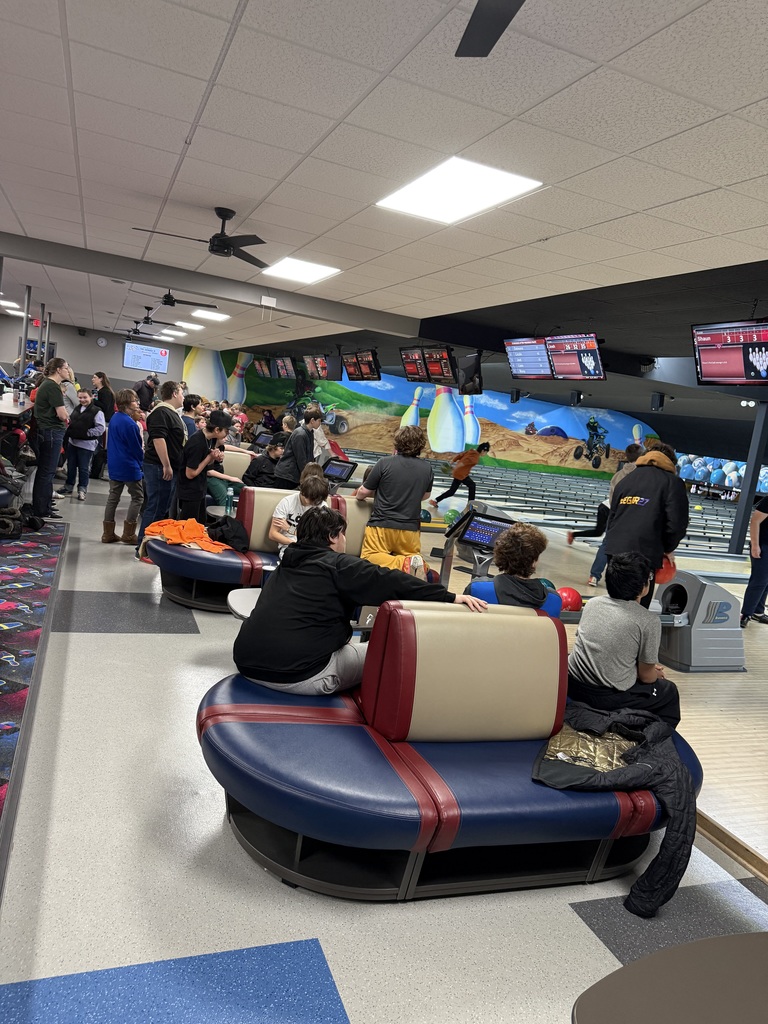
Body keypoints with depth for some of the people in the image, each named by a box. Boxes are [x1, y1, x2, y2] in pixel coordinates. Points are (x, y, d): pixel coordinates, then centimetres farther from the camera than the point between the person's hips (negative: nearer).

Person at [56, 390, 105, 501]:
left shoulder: (97, 411, -11)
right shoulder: (77, 409, 11)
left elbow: (101, 428, -15)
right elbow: (71, 421, 25)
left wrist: (87, 433, -16)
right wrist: (70, 430, 6)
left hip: (86, 445, -7)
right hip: (72, 441, 7)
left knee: (83, 468, 2)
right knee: (71, 466, 16)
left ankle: (82, 490, 14)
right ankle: (68, 487, 29)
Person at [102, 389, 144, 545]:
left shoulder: (114, 418, 7)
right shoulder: (130, 424, -20)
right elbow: (137, 447, -13)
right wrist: (141, 462, 5)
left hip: (114, 465, 8)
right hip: (129, 466, -8)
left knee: (113, 497, 12)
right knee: (137, 497, 4)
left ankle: (108, 534, 15)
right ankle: (128, 534, 4)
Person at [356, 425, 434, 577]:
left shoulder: (384, 463, -9)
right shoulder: (427, 469, 2)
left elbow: (363, 493, 0)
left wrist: (359, 495, 22)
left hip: (382, 524, -3)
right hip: (411, 528, 4)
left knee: (369, 557, 5)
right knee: (412, 555, 20)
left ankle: (401, 564, -21)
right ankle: (415, 562, -16)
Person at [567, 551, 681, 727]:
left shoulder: (592, 603, 1)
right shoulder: (649, 621, -13)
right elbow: (646, 676, -5)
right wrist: (657, 673, 20)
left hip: (572, 687, 5)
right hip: (609, 698, -5)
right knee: (669, 692, 22)